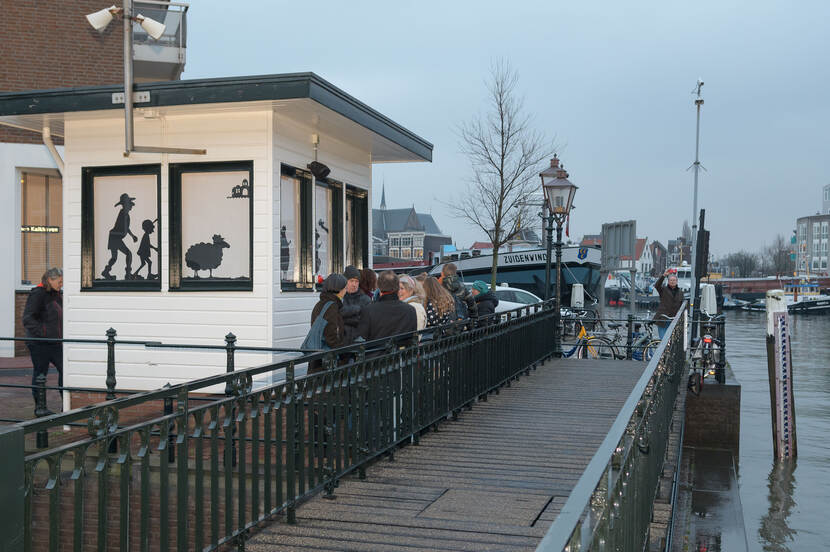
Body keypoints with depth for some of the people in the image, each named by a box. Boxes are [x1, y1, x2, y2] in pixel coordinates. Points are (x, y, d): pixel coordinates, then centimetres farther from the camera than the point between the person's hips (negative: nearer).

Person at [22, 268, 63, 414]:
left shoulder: (56, 294, 13)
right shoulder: (37, 294, -12)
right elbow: (27, 319, -16)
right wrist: (42, 333, -22)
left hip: (55, 342, 8)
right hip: (39, 343, -8)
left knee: (64, 369, 3)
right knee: (40, 373, 2)